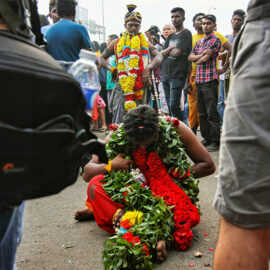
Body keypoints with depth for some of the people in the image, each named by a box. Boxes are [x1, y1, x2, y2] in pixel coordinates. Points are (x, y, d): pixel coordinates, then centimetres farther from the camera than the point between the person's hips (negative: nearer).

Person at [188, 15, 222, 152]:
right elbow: (190, 57, 10)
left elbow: (205, 59, -13)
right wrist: (201, 55, -7)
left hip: (210, 79, -8)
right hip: (198, 79, 8)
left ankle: (215, 141, -2)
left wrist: (196, 60, 7)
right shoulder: (199, 42, 20)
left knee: (211, 113, -7)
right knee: (202, 112, 11)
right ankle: (206, 139, 19)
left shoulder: (215, 40, -4)